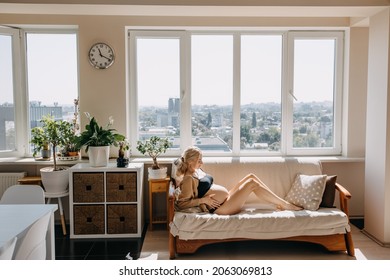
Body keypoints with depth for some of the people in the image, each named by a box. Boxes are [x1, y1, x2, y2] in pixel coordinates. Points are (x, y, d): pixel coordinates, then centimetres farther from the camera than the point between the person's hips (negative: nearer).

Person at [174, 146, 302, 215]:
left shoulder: (198, 171, 13)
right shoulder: (188, 179, -15)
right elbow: (181, 204, -22)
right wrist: (203, 200, -22)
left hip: (227, 198, 10)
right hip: (221, 207, -10)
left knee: (251, 176, 1)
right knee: (252, 183, -15)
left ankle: (280, 202, 3)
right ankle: (285, 205, -4)